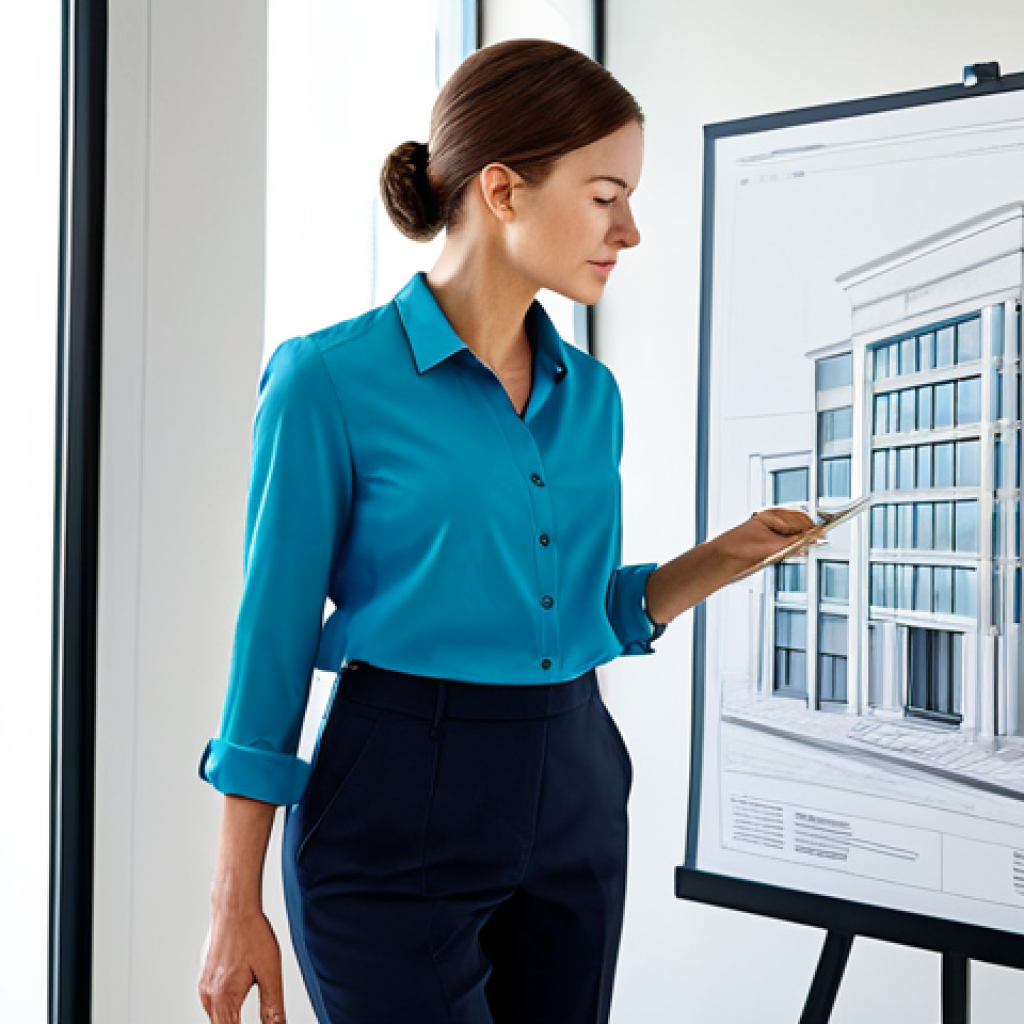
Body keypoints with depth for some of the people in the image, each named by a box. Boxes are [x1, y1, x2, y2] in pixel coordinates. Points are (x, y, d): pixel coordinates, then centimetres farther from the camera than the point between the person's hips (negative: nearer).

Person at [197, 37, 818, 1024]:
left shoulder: (590, 392, 7)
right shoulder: (331, 379, -10)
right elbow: (274, 636, -8)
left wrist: (724, 558, 0)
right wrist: (235, 906, -7)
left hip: (576, 795, 6)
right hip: (400, 805, -6)